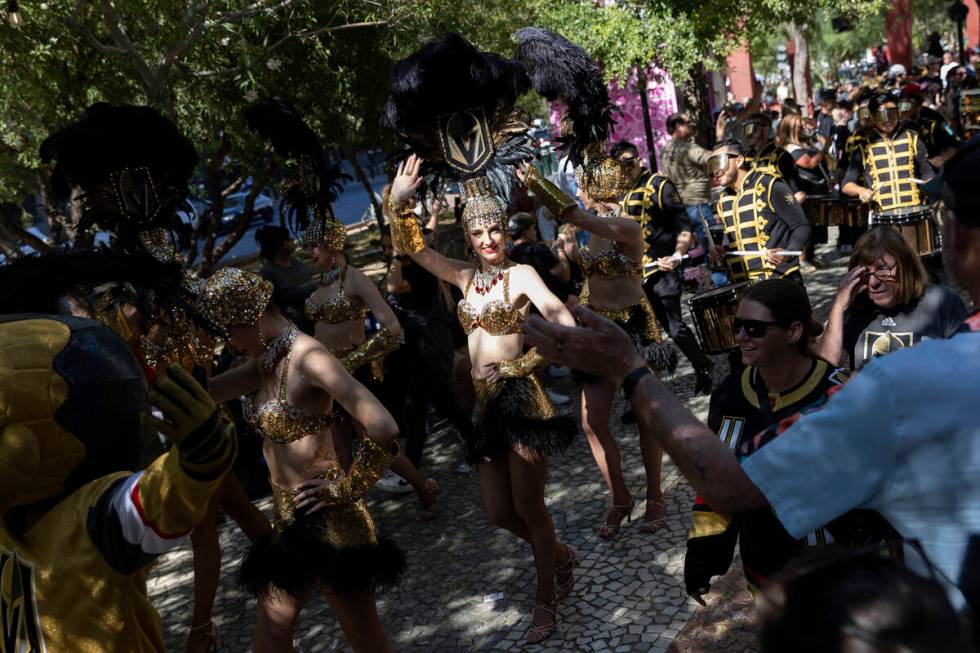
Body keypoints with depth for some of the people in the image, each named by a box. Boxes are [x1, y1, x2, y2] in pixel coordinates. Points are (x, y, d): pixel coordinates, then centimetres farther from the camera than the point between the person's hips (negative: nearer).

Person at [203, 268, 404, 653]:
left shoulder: (307, 356, -21)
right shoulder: (267, 360, 8)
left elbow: (383, 430, -30)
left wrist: (345, 490, -19)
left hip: (328, 520, -9)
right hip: (289, 520, 9)